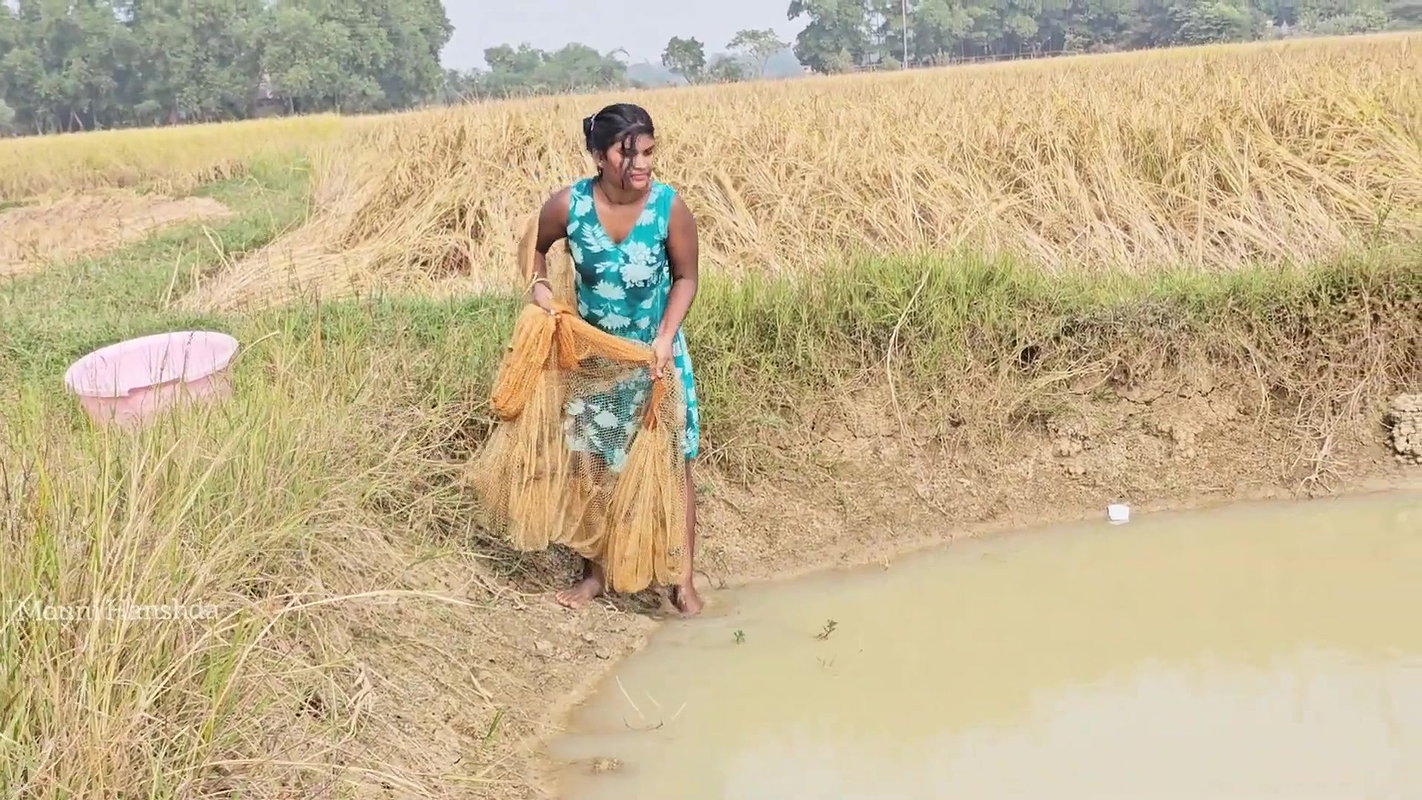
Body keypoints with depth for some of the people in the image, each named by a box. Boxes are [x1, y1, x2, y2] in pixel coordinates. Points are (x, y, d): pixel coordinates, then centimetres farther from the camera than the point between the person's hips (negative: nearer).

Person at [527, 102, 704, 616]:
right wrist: (539, 286, -14)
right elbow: (535, 246, 4)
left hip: (655, 355, -1)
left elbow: (685, 278, -7)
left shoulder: (670, 207, -20)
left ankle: (683, 581, 11)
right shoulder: (569, 204, -17)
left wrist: (666, 337, -19)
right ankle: (595, 572, 25)